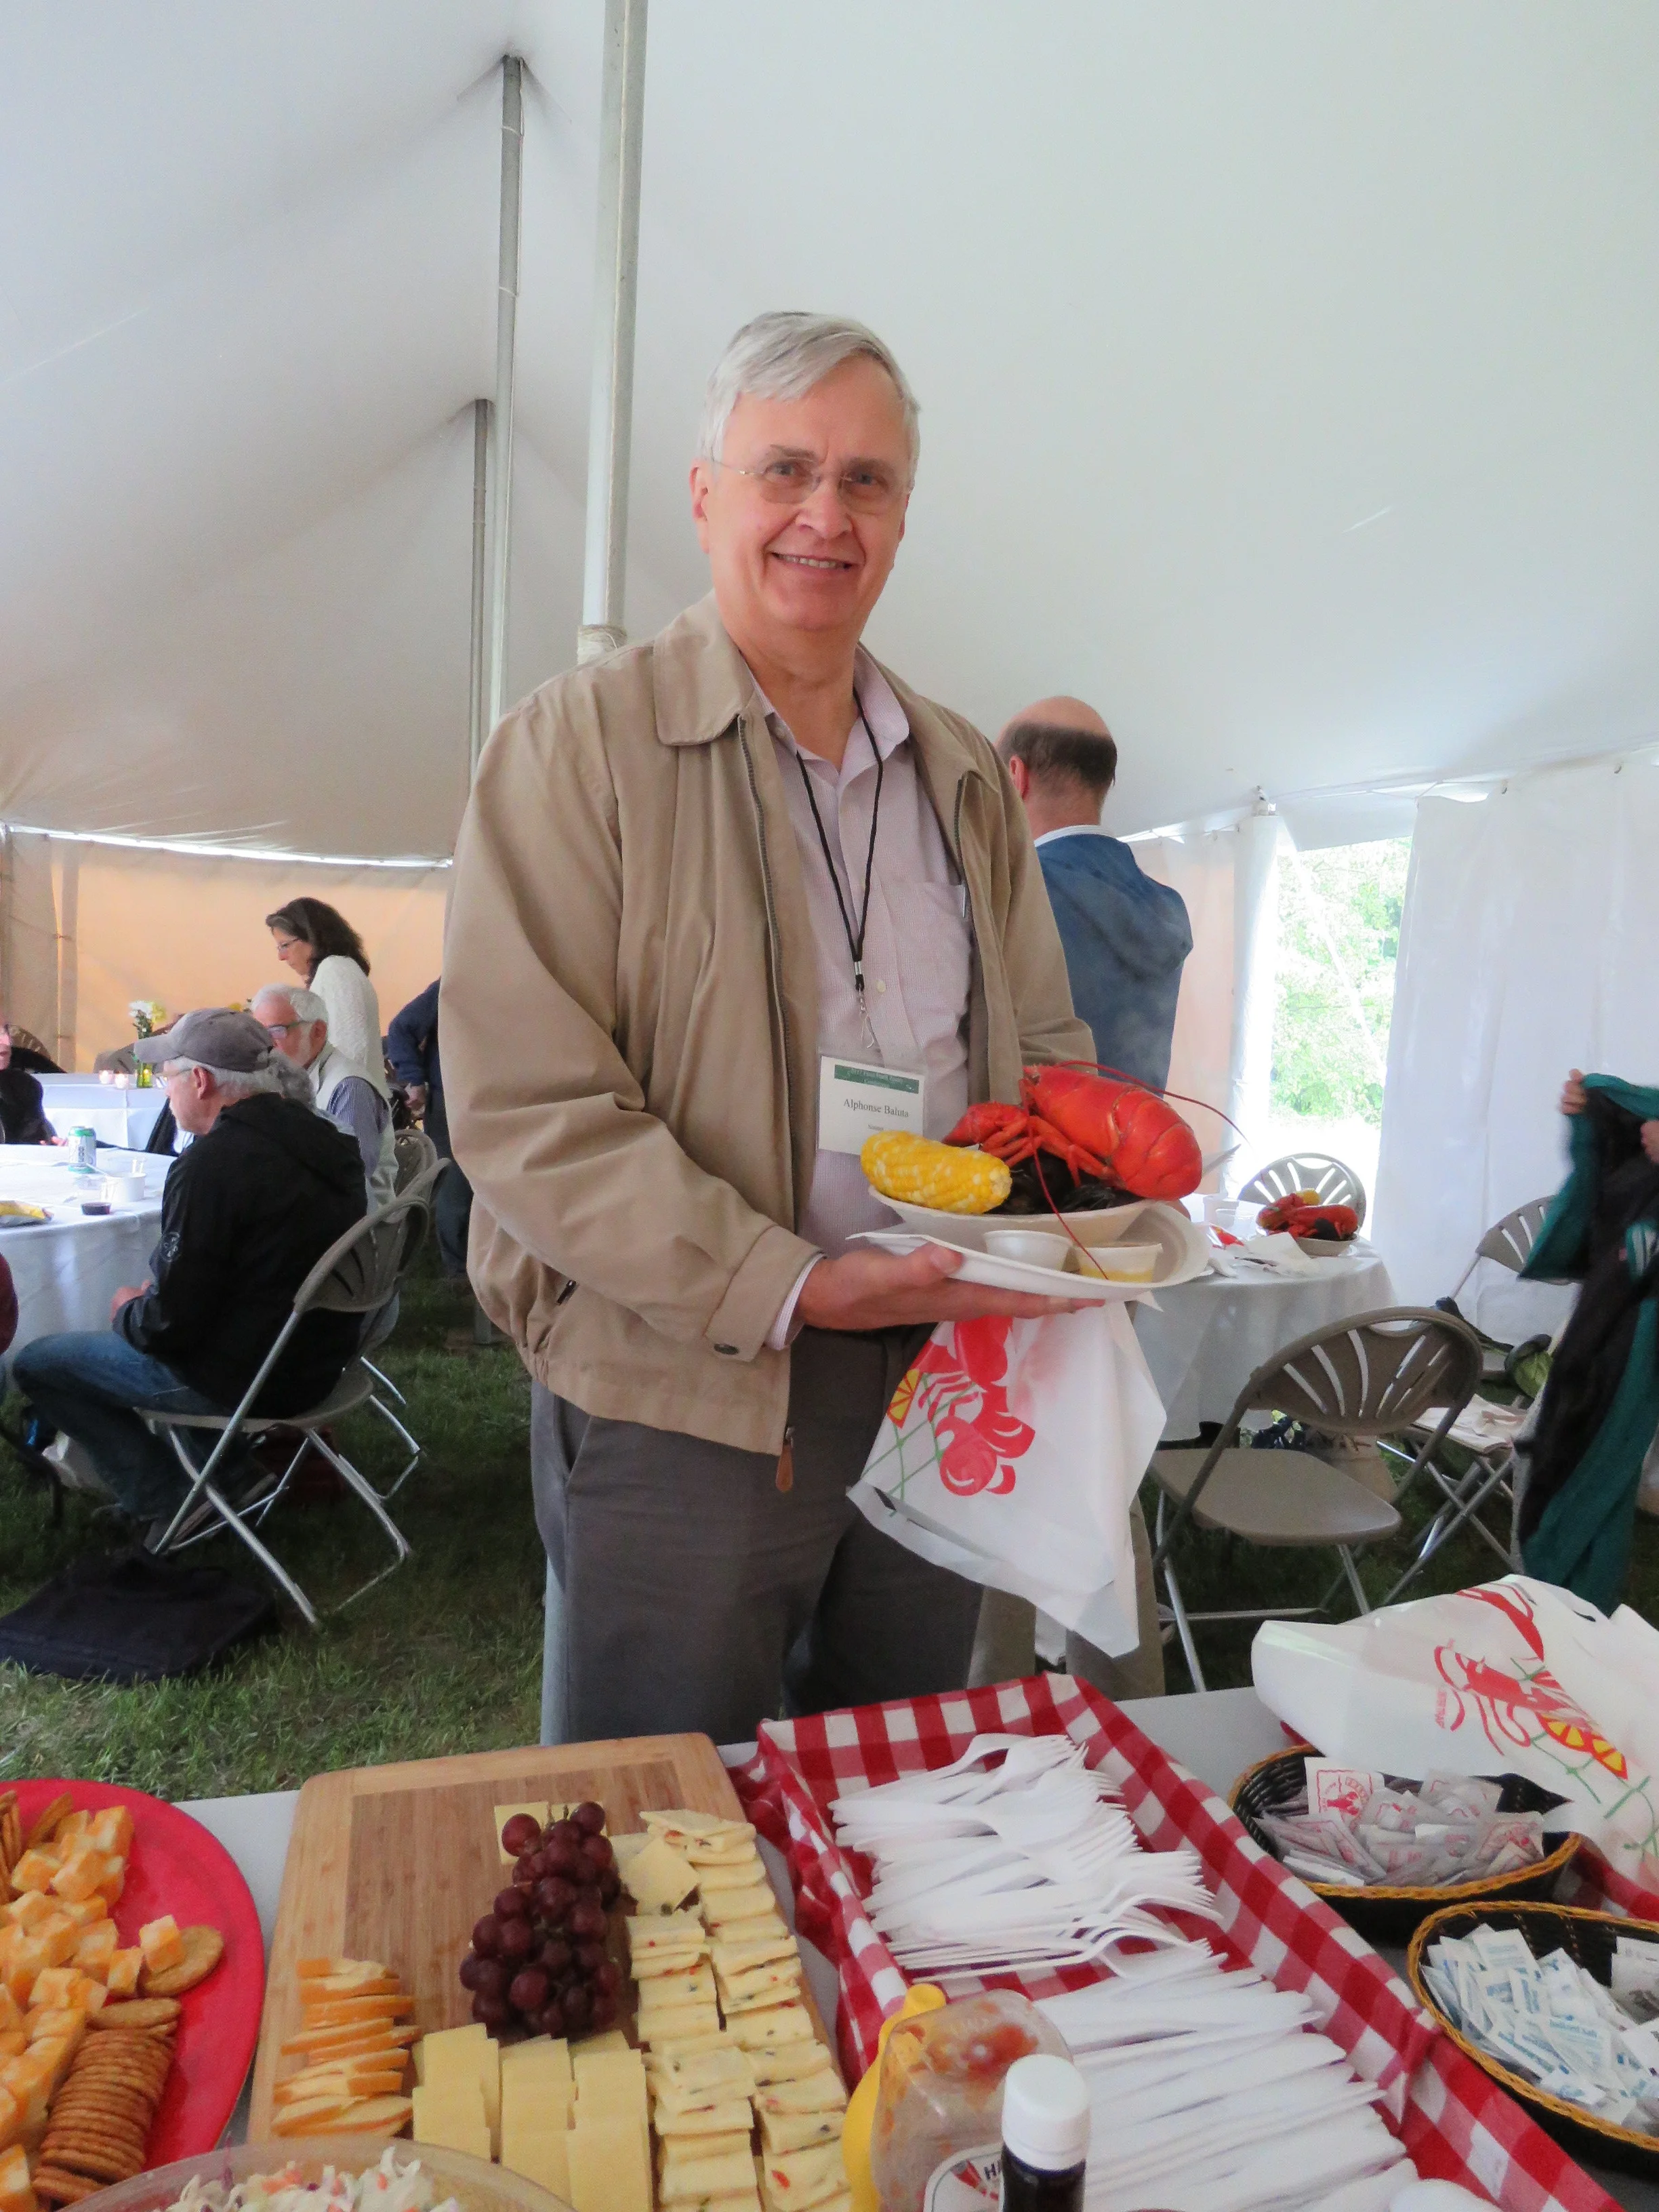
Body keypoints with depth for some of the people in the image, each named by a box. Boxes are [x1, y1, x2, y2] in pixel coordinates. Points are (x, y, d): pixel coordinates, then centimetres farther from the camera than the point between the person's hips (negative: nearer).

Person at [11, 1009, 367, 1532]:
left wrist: (127, 1312, 0)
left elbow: (168, 1324, -22)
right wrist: (158, 1293, 13)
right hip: (318, 1356, 8)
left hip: (246, 1377, -8)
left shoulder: (213, 1162, -25)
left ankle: (170, 1499, 9)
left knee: (35, 1364, 8)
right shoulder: (319, 1138, 0)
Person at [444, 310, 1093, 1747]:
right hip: (679, 1400, -5)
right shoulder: (582, 743, -7)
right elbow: (529, 1112, -15)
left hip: (938, 1381, 6)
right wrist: (790, 1285, -21)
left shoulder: (965, 774, 11)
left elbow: (1046, 1048, 15)